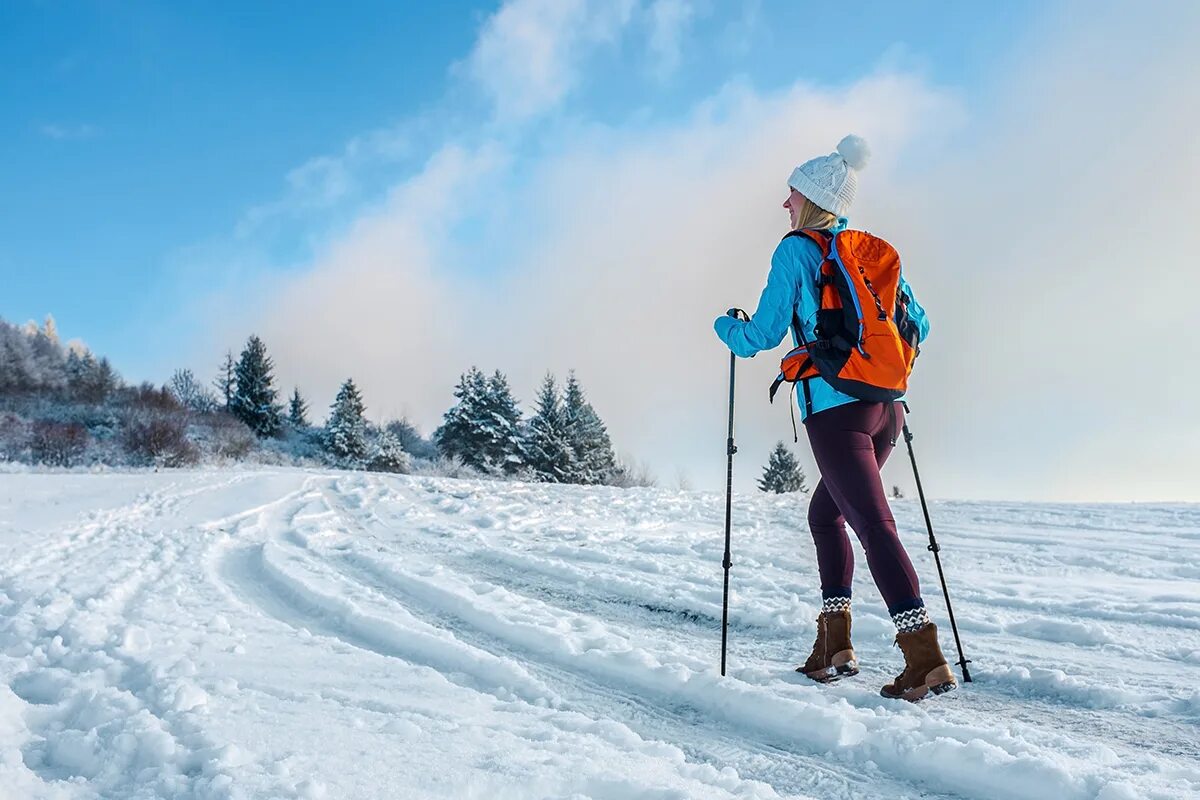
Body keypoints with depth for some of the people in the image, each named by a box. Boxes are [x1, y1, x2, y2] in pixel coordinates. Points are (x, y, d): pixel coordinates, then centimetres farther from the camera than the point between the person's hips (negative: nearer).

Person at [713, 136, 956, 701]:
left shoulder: (795, 251, -3)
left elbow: (763, 334, -5)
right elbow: (919, 326, 17)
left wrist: (726, 327, 16)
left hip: (835, 409, -7)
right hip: (886, 405, 7)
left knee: (874, 525, -9)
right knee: (826, 511, 19)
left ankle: (926, 659, -14)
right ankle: (834, 646, 19)